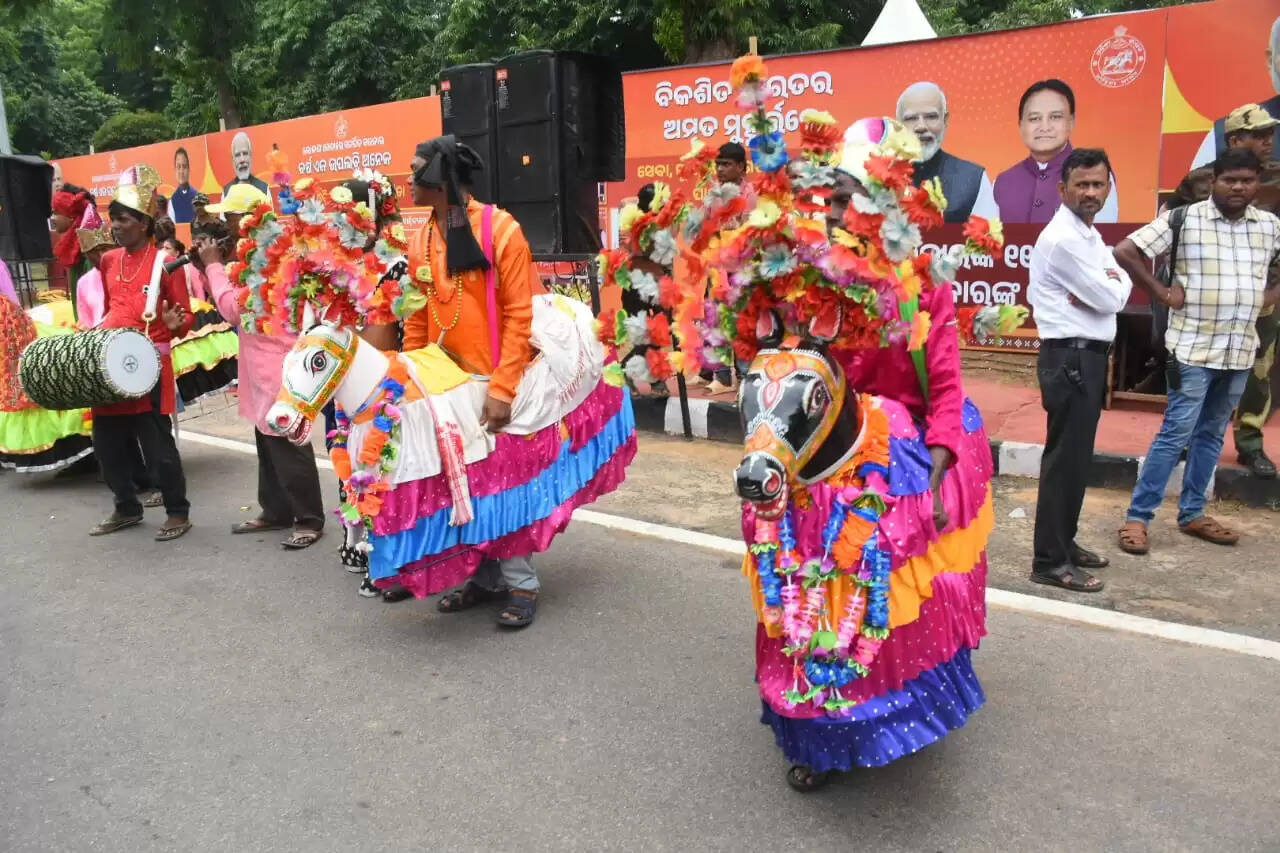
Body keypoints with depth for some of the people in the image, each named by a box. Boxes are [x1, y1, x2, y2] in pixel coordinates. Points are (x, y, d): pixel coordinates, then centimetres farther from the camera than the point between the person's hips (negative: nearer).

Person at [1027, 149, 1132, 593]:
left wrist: (1103, 285, -10)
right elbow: (1110, 299, -16)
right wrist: (1110, 285, 4)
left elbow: (1122, 285, 10)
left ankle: (1063, 541, 28)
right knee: (1066, 457, -6)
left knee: (1077, 455, 16)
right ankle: (1050, 560, 2)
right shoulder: (1062, 239, -16)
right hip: (1071, 358, -10)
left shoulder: (1091, 235, 16)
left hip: (1089, 355, 10)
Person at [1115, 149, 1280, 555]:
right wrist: (1161, 291, -11)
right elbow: (1125, 250, -11)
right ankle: (1137, 517, 0)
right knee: (1176, 433, -7)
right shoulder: (1185, 219, -7)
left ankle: (1192, 514, 24)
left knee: (1211, 434, 13)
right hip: (1193, 347, -5)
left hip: (1240, 350, 6)